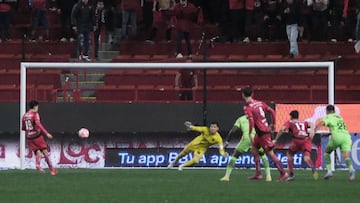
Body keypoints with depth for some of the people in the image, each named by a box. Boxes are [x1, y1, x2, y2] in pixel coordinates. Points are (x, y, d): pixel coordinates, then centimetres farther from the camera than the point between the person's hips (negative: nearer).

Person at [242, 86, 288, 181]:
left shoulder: (247, 108, -14)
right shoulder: (259, 103, 8)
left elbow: (251, 122, -22)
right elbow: (272, 111, 10)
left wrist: (249, 135, -13)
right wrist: (273, 124, 21)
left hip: (262, 132, -9)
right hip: (266, 128, 9)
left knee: (270, 153, -4)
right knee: (254, 148, 18)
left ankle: (283, 173, -3)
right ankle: (258, 174, 18)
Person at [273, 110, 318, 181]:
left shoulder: (290, 122, 25)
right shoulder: (304, 122, 32)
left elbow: (282, 129, 8)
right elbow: (311, 124, 10)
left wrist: (275, 140, 13)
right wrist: (312, 130, -9)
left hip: (297, 139, -2)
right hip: (307, 139, 2)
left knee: (289, 154, 22)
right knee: (306, 158, -7)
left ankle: (291, 175, 17)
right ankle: (313, 169, -40)